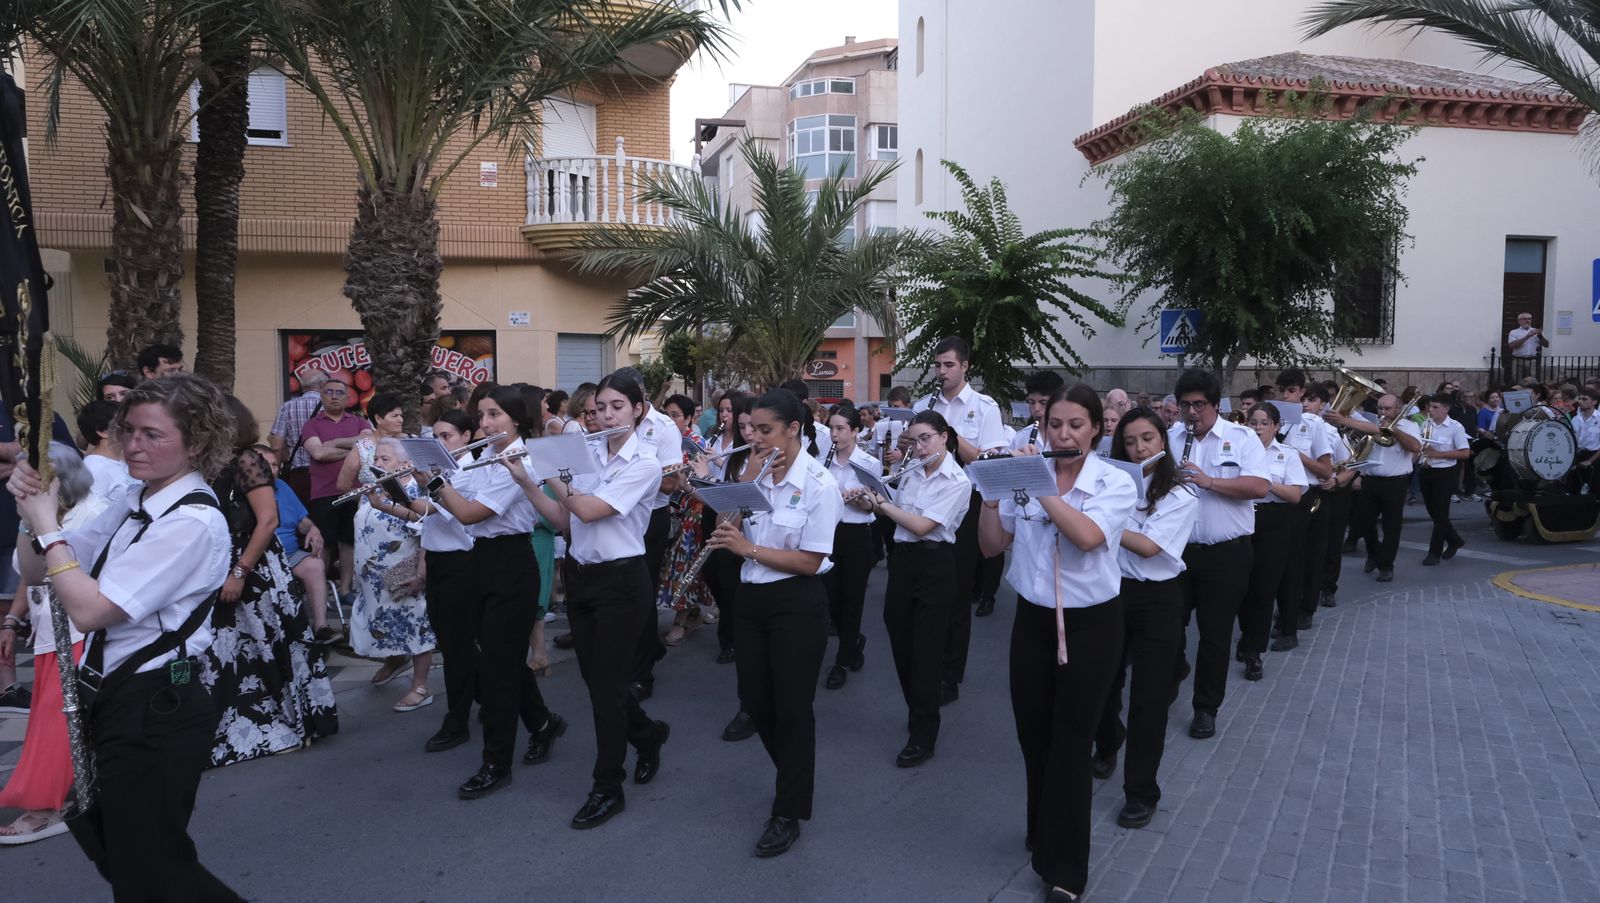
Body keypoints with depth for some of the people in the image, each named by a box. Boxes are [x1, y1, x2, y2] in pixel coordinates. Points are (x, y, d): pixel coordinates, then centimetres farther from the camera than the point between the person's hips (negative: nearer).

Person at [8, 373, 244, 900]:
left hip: (156, 709, -9)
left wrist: (45, 526, -13)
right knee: (107, 845, 24)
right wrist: (35, 512, -9)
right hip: (114, 698, 9)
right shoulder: (133, 501, 5)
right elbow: (33, 573, 10)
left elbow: (88, 609, -23)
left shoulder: (194, 523, -21)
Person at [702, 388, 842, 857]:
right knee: (755, 700, 14)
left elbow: (809, 562, -18)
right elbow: (737, 527, 9)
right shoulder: (758, 473, 6)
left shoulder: (819, 484, -14)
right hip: (751, 598, 7)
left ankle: (789, 814, 20)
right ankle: (795, 776, 41)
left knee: (792, 707, 4)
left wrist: (748, 548, -19)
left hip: (797, 604, -7)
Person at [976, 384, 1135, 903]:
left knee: (1070, 743, 2)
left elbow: (1087, 535, -28)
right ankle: (1046, 834, 38)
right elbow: (992, 546, 1)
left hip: (1091, 624, -3)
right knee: (1033, 735, 15)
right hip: (1032, 619, 3)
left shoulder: (1116, 484, -9)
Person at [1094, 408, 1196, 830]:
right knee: (1102, 683, 10)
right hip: (1109, 592, 3)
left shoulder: (1180, 495, -7)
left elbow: (1149, 546, -20)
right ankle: (1107, 744, 42)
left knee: (1148, 696, 0)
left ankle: (1142, 792, 12)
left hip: (1156, 599, -3)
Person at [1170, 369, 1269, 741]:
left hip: (1227, 554, -2)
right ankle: (1173, 669, 41)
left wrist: (1209, 481, -22)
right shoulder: (1168, 437, 6)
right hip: (1176, 549, 3)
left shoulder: (1242, 438, -2)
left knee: (1215, 634, 6)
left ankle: (1206, 708, 20)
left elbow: (1258, 487, -14)